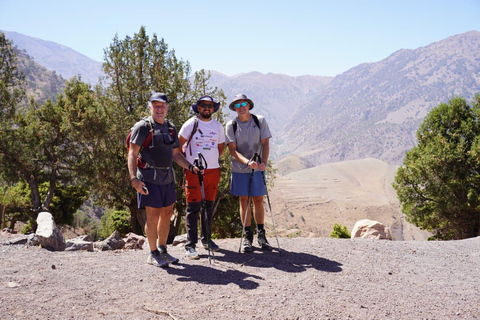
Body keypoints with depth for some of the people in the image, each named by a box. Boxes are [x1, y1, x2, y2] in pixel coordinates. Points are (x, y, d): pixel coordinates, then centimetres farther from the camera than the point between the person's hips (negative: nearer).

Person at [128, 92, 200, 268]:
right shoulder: (143, 127, -6)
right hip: (149, 178, -7)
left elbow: (175, 154, 20)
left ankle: (163, 250, 25)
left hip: (167, 177, 7)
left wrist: (191, 167, 6)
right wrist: (134, 179, -20)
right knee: (153, 216, -2)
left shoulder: (171, 128, 14)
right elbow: (132, 154, -10)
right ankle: (153, 254, 12)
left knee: (167, 214, 11)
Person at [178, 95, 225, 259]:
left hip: (213, 170, 4)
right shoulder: (191, 124, -2)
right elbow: (178, 144, 2)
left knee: (209, 206, 12)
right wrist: (187, 162, 2)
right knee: (193, 207, -5)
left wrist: (212, 159, 13)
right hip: (193, 171, -4)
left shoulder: (218, 126, 10)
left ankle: (207, 239, 26)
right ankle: (190, 245, 0)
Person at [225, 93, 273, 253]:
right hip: (239, 169, 0)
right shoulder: (231, 125, -3)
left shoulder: (260, 121, -1)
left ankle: (261, 235, 18)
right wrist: (247, 162, -25)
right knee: (243, 201, 4)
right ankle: (247, 236, 15)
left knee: (258, 200, 5)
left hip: (258, 168, 0)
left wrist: (263, 162, -20)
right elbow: (232, 150, -9)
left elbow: (265, 144, -3)